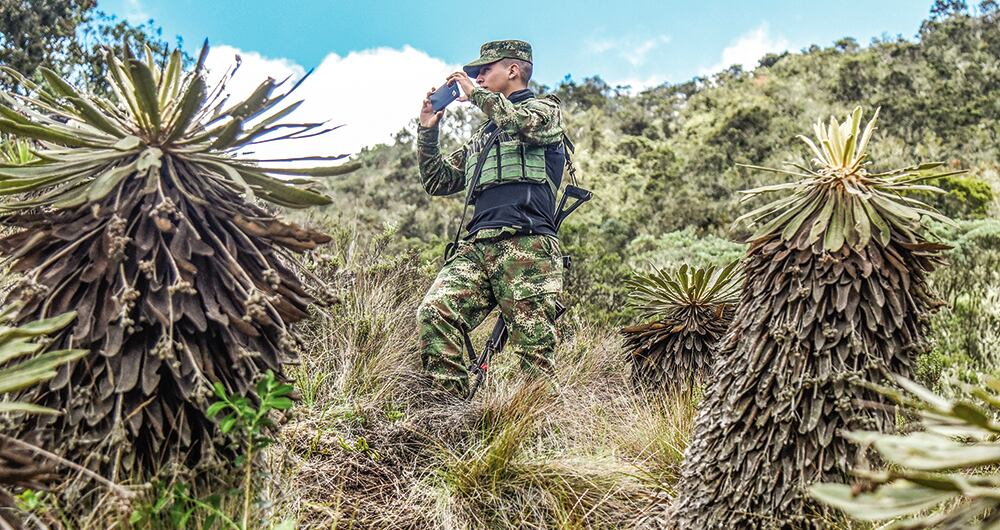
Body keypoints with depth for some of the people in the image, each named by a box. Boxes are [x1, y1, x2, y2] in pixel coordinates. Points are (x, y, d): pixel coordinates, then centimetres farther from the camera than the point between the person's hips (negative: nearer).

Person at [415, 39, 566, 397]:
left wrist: (476, 93, 3)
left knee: (535, 350, -12)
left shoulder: (545, 109, 15)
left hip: (526, 245, -6)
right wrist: (428, 129, 24)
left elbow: (525, 123, -11)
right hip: (476, 246, 6)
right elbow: (437, 182, 33)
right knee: (433, 313, -18)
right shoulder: (481, 136, 34)